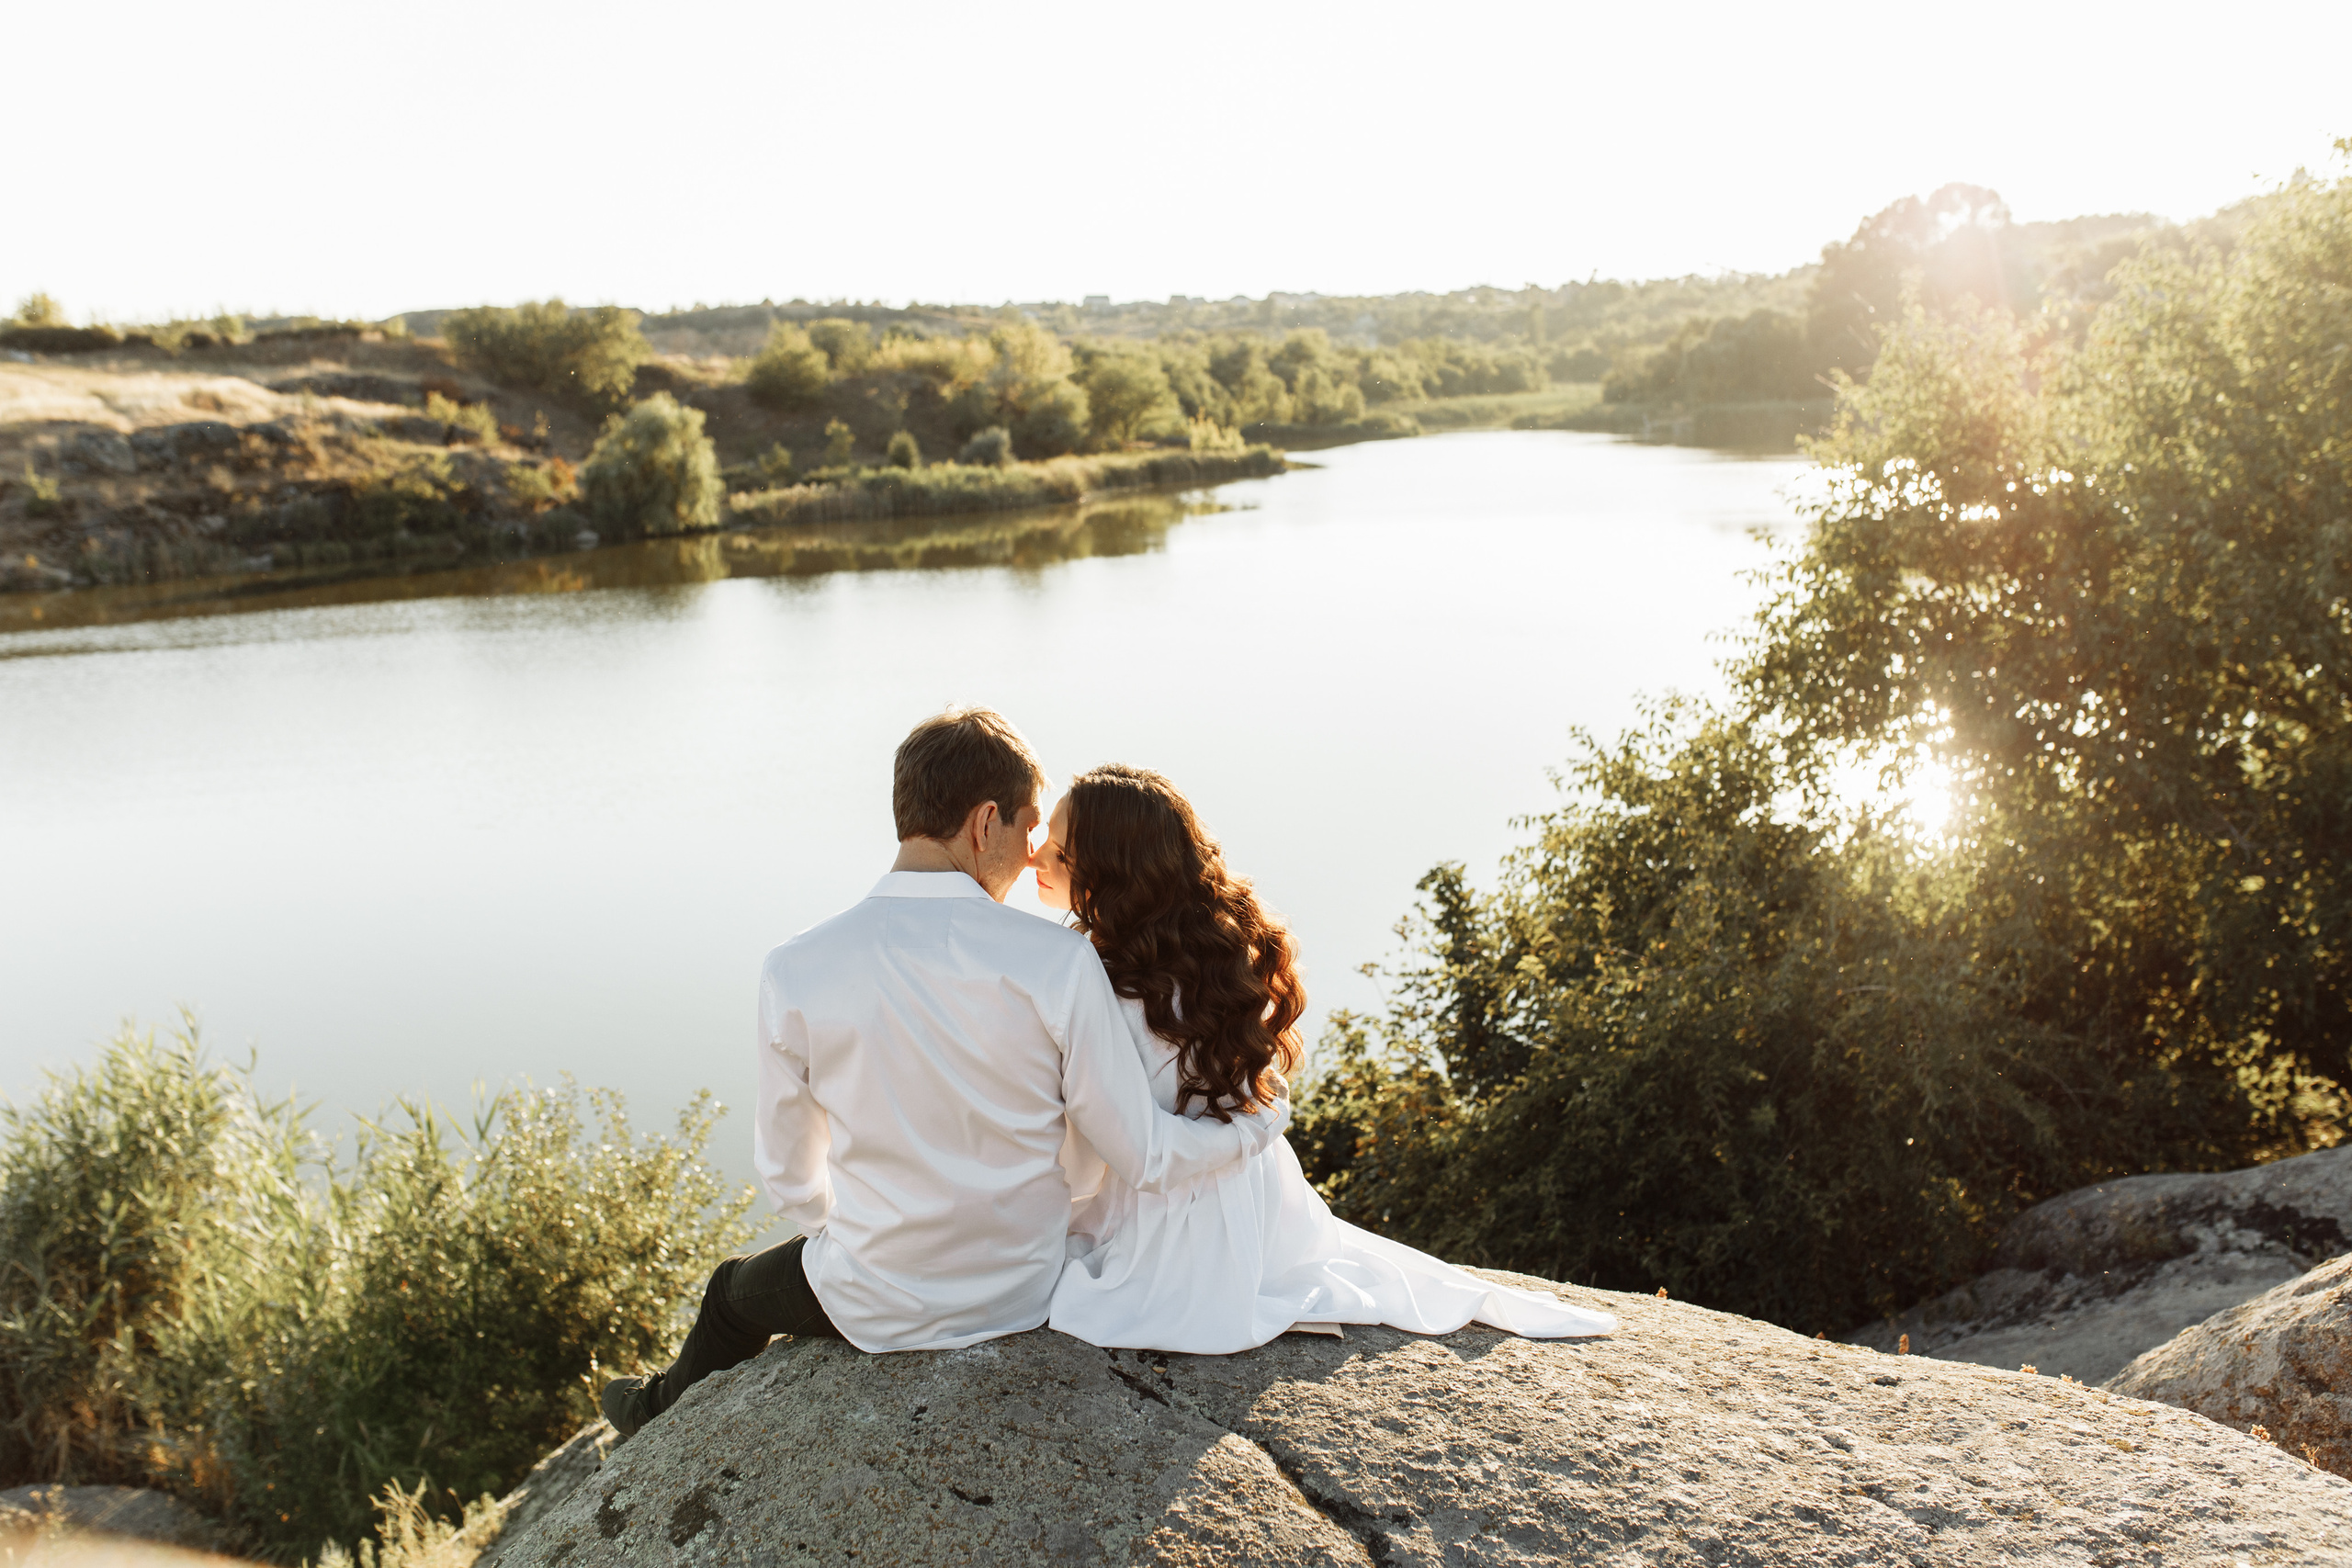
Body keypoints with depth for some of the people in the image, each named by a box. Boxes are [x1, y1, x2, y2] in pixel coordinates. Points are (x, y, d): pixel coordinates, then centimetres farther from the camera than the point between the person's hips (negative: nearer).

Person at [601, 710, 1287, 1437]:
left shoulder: (796, 970, -19)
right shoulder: (1057, 962, -23)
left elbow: (790, 1174, -5)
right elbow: (1143, 1155, -16)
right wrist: (1261, 1122, 1)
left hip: (878, 1311, -1)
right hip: (1026, 1294, 2)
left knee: (734, 1289, 33)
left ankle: (669, 1410, 63)